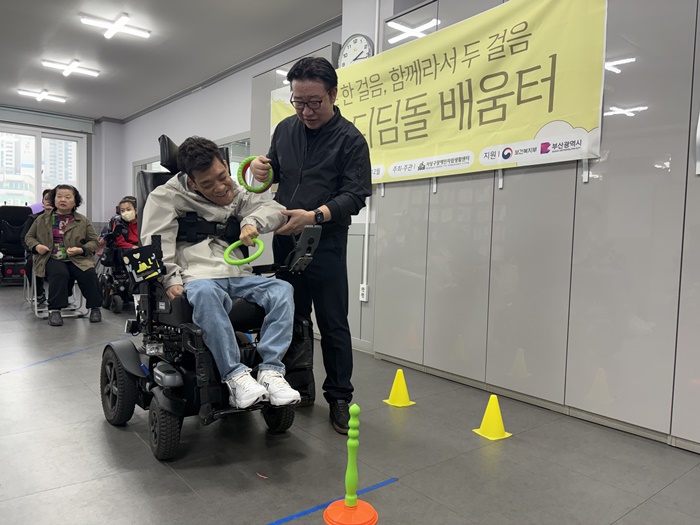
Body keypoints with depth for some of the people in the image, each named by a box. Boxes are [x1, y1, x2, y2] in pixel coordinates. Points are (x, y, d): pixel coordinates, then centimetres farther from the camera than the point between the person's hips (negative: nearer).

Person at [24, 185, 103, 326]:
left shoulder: (83, 221, 11)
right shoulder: (42, 219, 13)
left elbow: (94, 241, 11)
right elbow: (29, 237, 23)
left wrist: (81, 249, -9)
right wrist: (36, 246, -1)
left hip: (77, 259, 1)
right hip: (51, 259, 0)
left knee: (89, 273, -30)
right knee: (60, 273, -36)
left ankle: (95, 307, -9)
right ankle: (54, 310, -23)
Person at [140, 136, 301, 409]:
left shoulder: (236, 194, 19)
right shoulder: (168, 196, 8)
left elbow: (275, 209, 9)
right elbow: (155, 241, -2)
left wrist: (252, 222, -12)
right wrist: (170, 279, -16)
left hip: (238, 275, 4)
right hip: (197, 276, -4)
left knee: (282, 290, -23)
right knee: (206, 294, -41)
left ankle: (270, 371, -29)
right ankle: (236, 376, -37)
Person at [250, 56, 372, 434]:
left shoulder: (350, 140, -6)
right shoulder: (285, 129, 9)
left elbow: (354, 196, -12)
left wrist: (314, 216, -26)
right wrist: (262, 168, -3)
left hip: (325, 243, -5)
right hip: (284, 238, 5)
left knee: (332, 324, 1)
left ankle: (339, 398, 13)